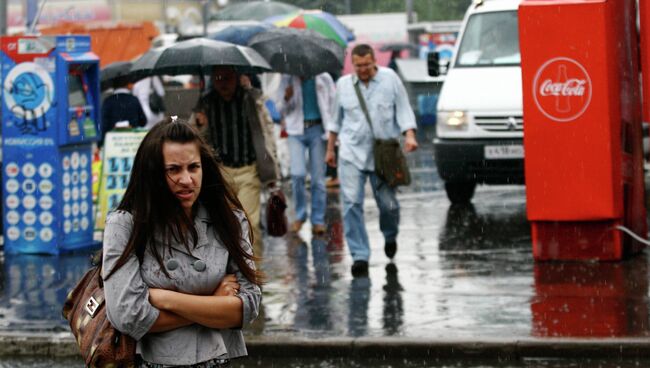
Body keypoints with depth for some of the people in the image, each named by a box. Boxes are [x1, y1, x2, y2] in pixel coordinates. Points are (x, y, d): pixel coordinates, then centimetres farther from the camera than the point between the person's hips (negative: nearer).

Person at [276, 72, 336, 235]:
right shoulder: (288, 80, 7)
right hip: (296, 131, 0)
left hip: (317, 130, 0)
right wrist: (286, 98, -11)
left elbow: (333, 104, 9)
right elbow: (280, 109, 12)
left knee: (318, 177, 0)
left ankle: (318, 220, 10)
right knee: (297, 174, -12)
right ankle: (300, 215, 8)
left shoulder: (323, 78, 5)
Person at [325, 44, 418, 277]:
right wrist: (330, 148, 20)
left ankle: (390, 236, 36)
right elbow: (336, 119, 19)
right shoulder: (343, 84, 8)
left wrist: (409, 135, -14)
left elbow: (403, 110, 1)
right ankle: (360, 256, -8)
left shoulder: (390, 79, 2)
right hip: (351, 153, 1)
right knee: (352, 203, -11)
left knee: (388, 203, 2)